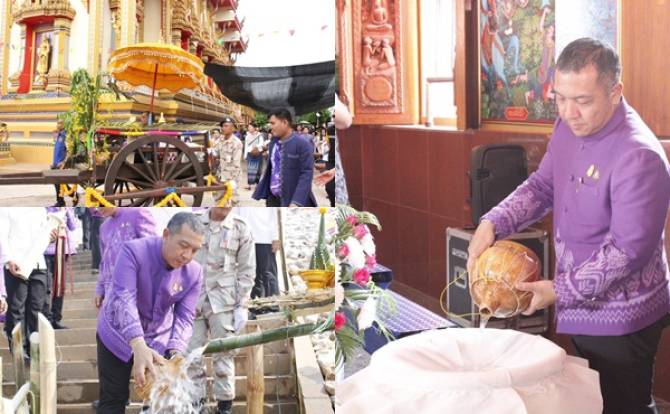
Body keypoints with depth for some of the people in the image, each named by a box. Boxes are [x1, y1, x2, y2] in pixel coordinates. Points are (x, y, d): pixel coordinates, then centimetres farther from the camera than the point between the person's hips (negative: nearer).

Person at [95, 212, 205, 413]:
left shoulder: (194, 272, -15)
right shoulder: (134, 251, -27)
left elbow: (184, 317, -15)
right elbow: (123, 299, -37)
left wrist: (176, 353, -34)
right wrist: (139, 346, -51)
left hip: (160, 340, 3)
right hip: (119, 336, -3)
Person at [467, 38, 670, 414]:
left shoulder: (638, 156, -26)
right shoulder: (571, 127, 0)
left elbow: (629, 249, -25)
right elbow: (542, 186, 10)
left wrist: (560, 291, -19)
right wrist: (492, 224, -7)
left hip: (620, 321, -8)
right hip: (581, 310, 8)